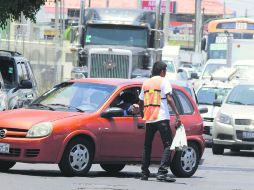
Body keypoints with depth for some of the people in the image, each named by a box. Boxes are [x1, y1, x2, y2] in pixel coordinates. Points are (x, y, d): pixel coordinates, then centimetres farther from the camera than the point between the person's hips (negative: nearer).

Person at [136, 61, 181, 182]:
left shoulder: (146, 83, 17)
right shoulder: (163, 81, 0)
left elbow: (141, 102, 22)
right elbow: (169, 98, -12)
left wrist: (142, 113, 40)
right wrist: (177, 114, -15)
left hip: (148, 119, 6)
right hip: (162, 118, -6)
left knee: (147, 146, 16)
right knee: (168, 145, -6)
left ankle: (144, 173, 16)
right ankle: (162, 172, -20)